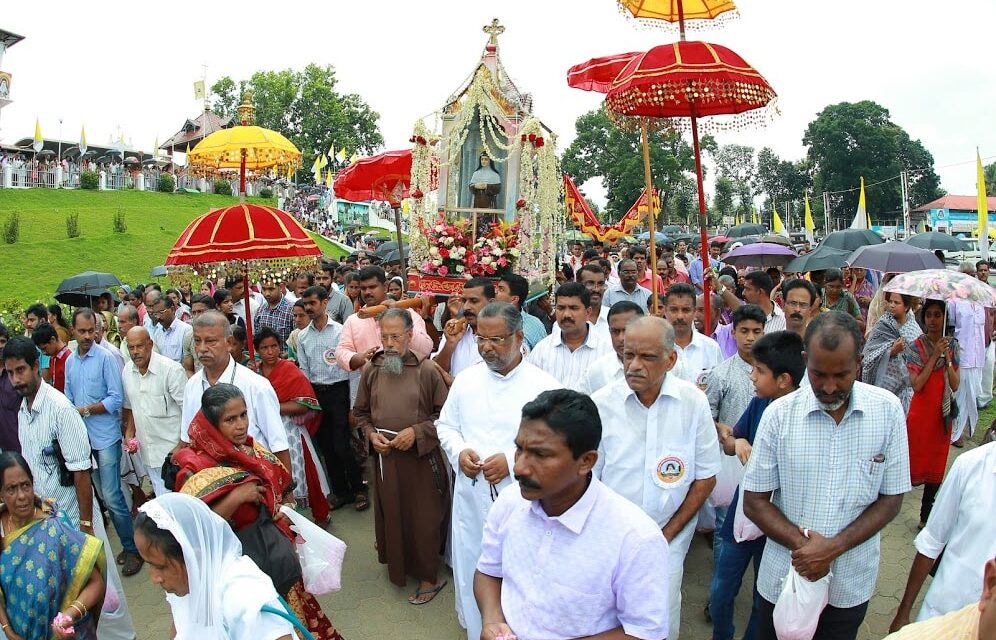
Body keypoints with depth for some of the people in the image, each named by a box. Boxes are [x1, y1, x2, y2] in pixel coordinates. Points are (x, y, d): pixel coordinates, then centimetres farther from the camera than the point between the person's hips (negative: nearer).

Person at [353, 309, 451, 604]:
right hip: (385, 457, 3)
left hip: (421, 457, -3)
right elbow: (360, 413, 11)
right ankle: (398, 566, 37)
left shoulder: (427, 370, -12)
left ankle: (428, 577, 23)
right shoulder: (370, 370, -1)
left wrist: (416, 431, -16)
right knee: (391, 514, 15)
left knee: (423, 517, 7)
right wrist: (371, 434, -6)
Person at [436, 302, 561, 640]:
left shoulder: (544, 386, -11)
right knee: (470, 571, 18)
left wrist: (512, 460, -20)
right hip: (471, 498, 4)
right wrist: (459, 452, -7)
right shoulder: (466, 380, 3)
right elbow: (445, 425, 13)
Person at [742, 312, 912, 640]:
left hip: (851, 585, 1)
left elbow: (891, 500, -4)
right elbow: (754, 502, -6)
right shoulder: (780, 414, -11)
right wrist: (801, 543, -20)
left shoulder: (888, 410, -8)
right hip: (784, 580, 0)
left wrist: (834, 547, -16)